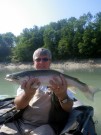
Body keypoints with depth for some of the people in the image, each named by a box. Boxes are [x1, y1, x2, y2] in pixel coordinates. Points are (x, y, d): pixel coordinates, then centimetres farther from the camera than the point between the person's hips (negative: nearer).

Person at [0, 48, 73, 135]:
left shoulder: (58, 80, 3)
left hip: (45, 126, -2)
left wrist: (63, 96, -30)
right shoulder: (28, 80, 9)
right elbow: (18, 105, -4)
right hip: (21, 123, 3)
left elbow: (69, 109, -7)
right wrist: (27, 94, -27)